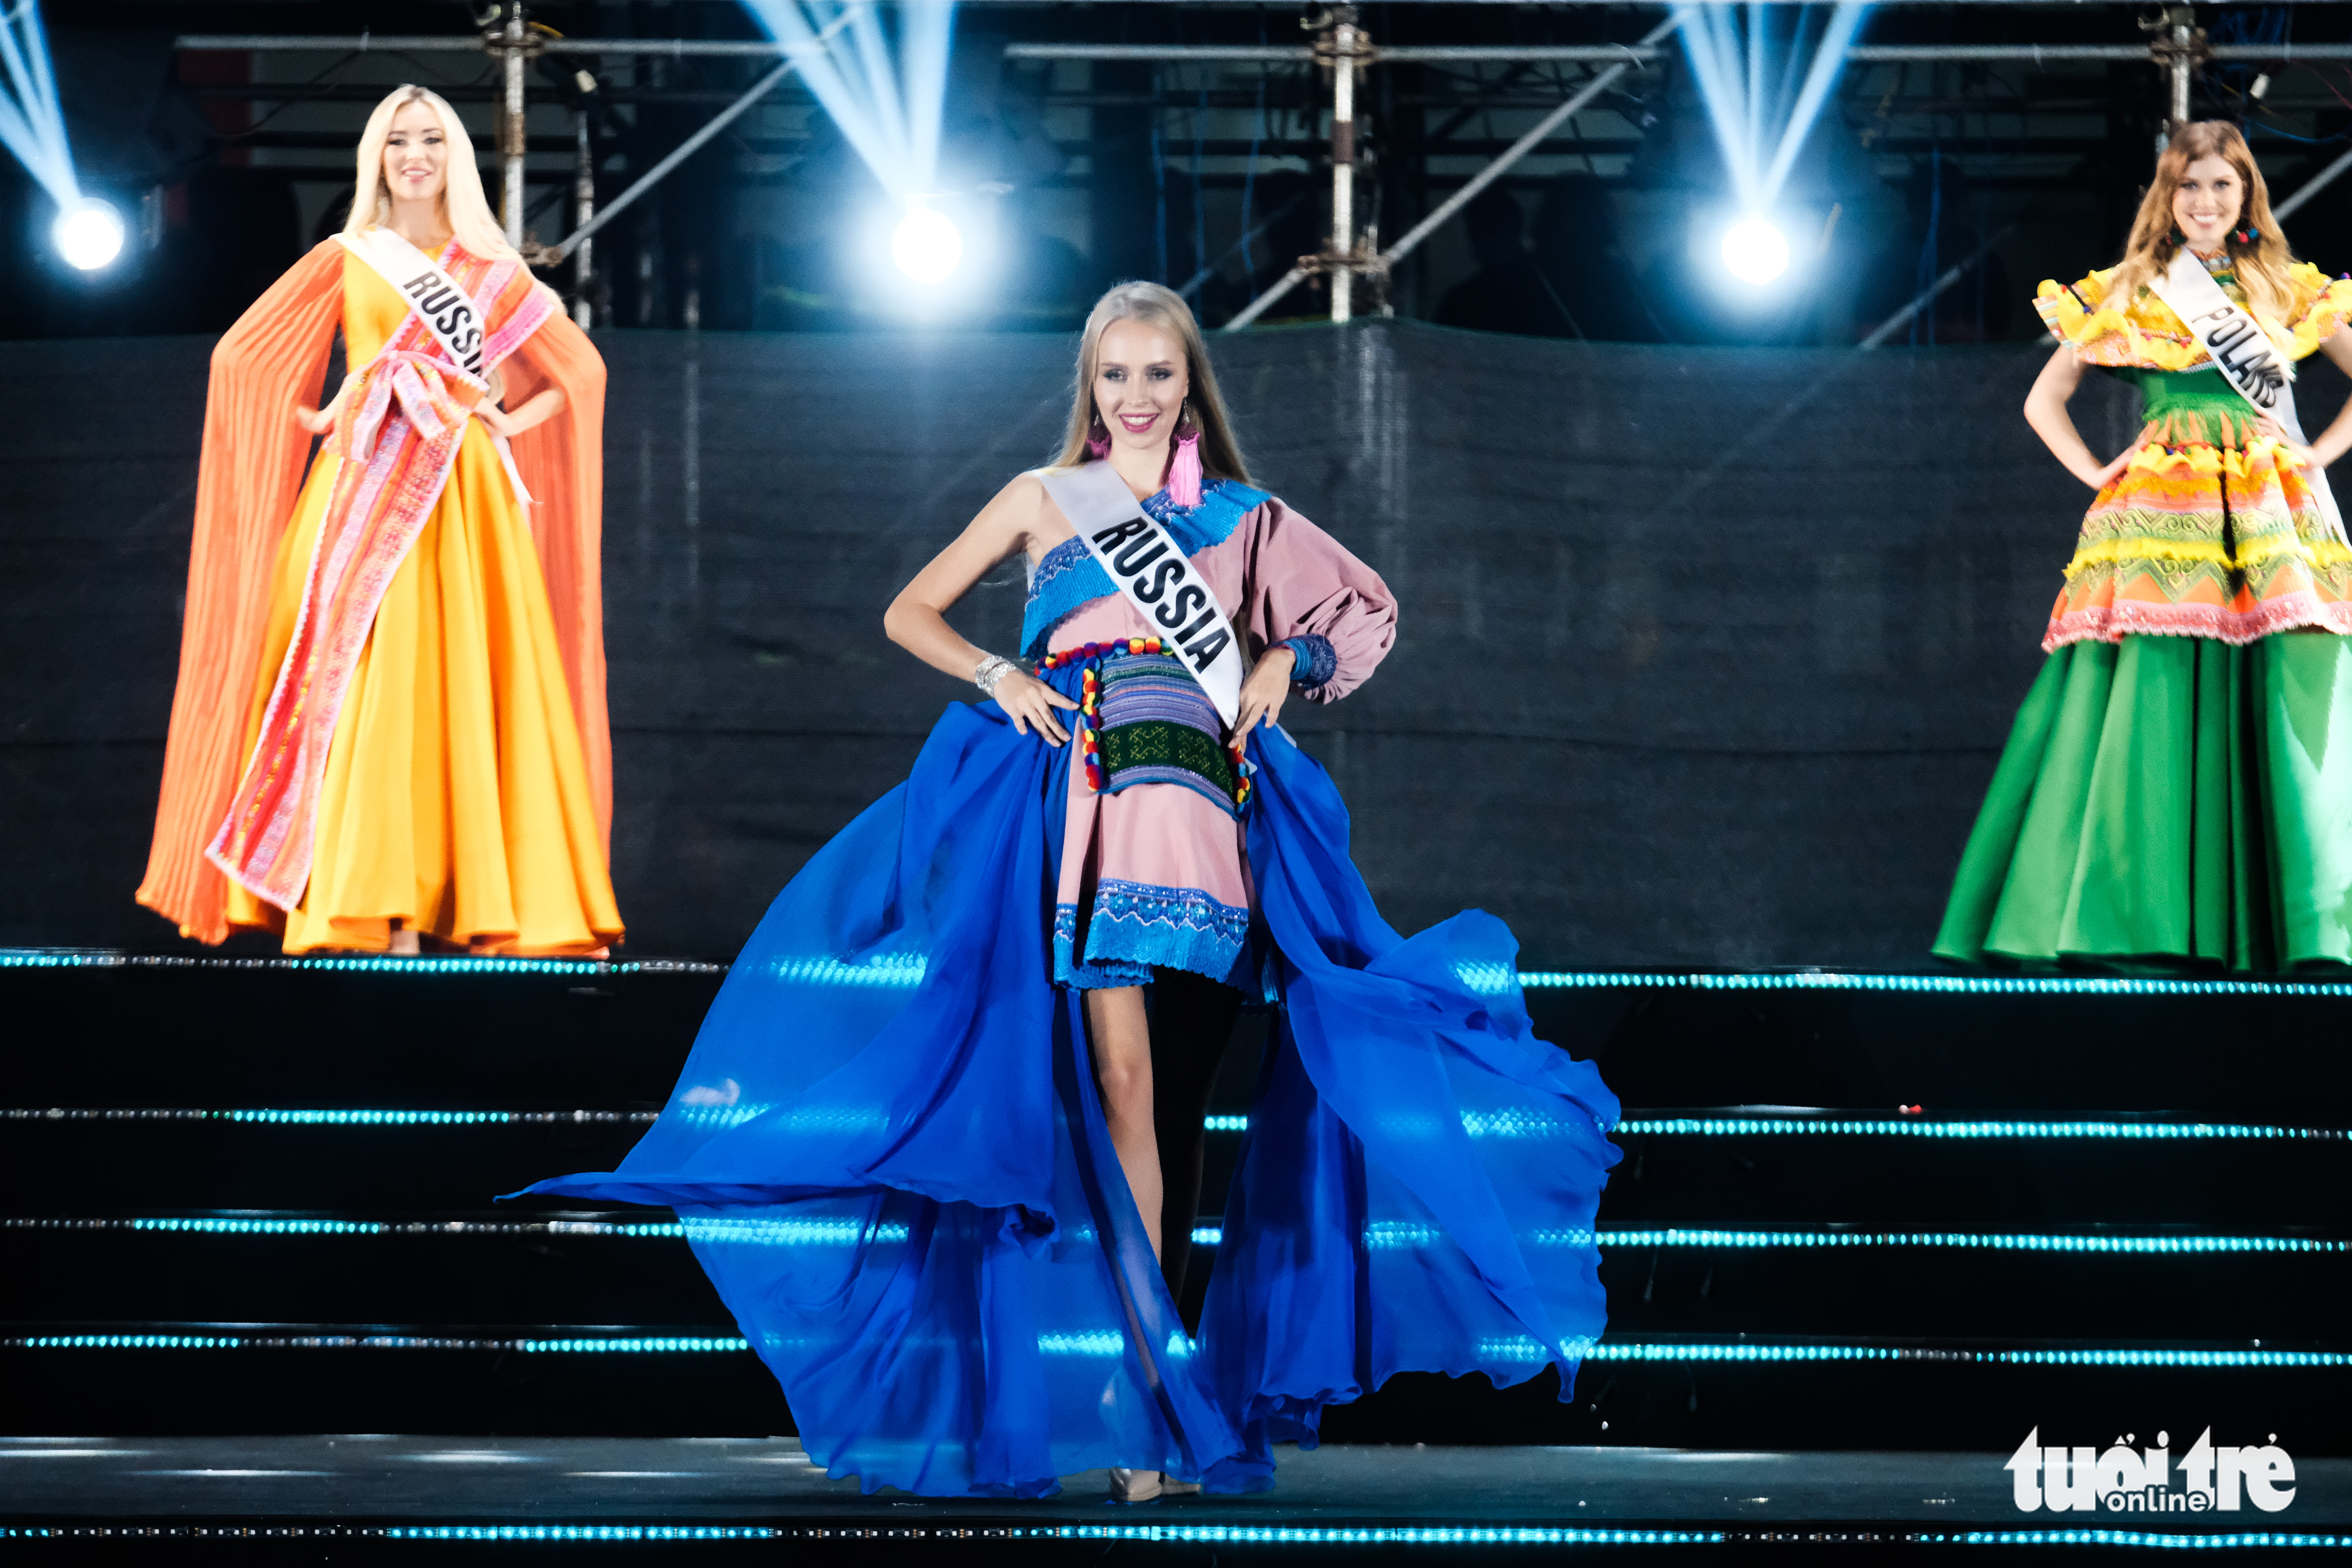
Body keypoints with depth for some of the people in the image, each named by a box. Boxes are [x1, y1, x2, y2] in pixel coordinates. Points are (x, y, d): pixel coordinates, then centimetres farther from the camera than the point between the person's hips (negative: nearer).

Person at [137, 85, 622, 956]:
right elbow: (243, 357, 12)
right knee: (365, 681, -10)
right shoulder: (346, 261, 11)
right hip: (366, 492, -1)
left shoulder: (493, 272, 15)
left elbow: (579, 370, 21)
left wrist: (507, 425, 7)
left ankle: (473, 904, -5)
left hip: (467, 500, 1)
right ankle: (369, 905, -12)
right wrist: (320, 418, 2)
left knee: (468, 684, -6)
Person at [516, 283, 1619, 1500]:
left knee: (1175, 1094, 0)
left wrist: (1288, 662, 8)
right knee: (1119, 1081, -16)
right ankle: (1158, 1396, -19)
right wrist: (999, 677, -1)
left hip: (1205, 800, 2)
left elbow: (1367, 609, 26)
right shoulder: (1045, 499, 15)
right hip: (1084, 799, -2)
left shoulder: (1239, 518, 18)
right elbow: (911, 613, 16)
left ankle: (1158, 1375, 5)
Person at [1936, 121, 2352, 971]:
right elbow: (2044, 400, 16)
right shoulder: (2129, 294, 12)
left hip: (2275, 512, 1)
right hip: (2164, 514, -1)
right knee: (2156, 701, -12)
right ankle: (2151, 924, -13)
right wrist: (2095, 474, 4)